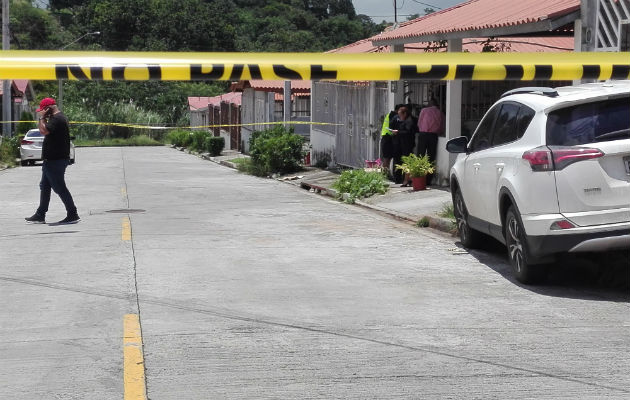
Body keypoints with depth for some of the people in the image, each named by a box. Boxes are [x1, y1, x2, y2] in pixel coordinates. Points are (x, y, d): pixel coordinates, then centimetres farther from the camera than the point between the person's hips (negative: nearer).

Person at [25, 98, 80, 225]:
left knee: (59, 188, -7)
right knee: (44, 187, 15)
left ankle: (72, 215, -2)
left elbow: (44, 131, -28)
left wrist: (42, 118, -17)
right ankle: (40, 215, 21)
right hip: (52, 160, 11)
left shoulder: (57, 118, -18)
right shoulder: (57, 117, 16)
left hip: (55, 161, -11)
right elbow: (44, 130, 23)